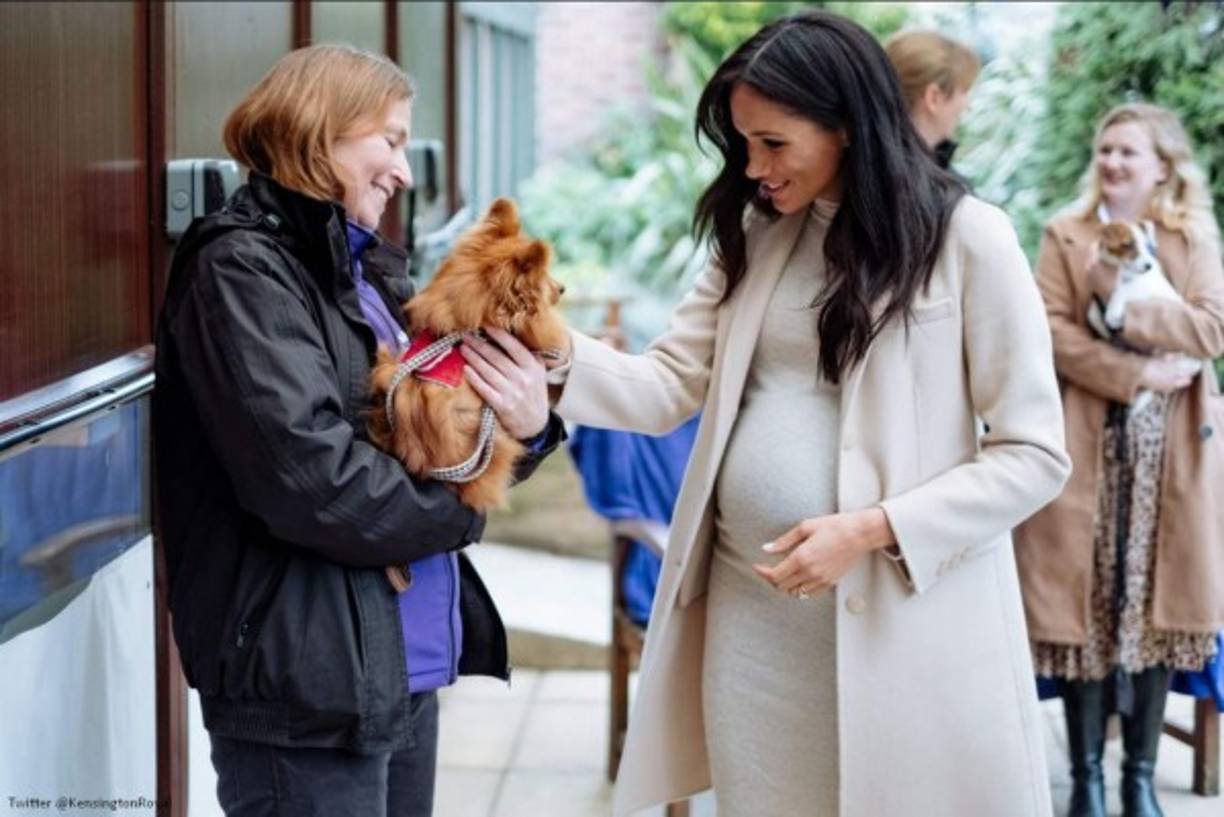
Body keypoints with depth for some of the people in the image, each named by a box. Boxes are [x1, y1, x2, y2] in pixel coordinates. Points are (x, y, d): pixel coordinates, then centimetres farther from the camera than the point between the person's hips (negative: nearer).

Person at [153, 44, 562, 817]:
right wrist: (460, 511, -8)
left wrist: (527, 427, -6)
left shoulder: (367, 269, 15)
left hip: (405, 669, 9)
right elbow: (310, 478, -23)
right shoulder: (243, 268, -12)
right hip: (310, 689, -9)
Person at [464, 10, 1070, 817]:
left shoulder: (968, 239, -8)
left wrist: (871, 530, -19)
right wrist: (552, 353, -11)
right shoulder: (756, 234, 11)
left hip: (899, 613, -5)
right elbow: (670, 384, 7)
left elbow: (1034, 456, -9)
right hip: (746, 603, 5)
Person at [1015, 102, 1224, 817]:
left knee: (1158, 605, 5)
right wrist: (1138, 374, -17)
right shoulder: (1064, 236, 4)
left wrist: (1124, 299, -13)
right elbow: (1055, 333, -7)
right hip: (1089, 445, -1)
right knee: (1084, 607, -1)